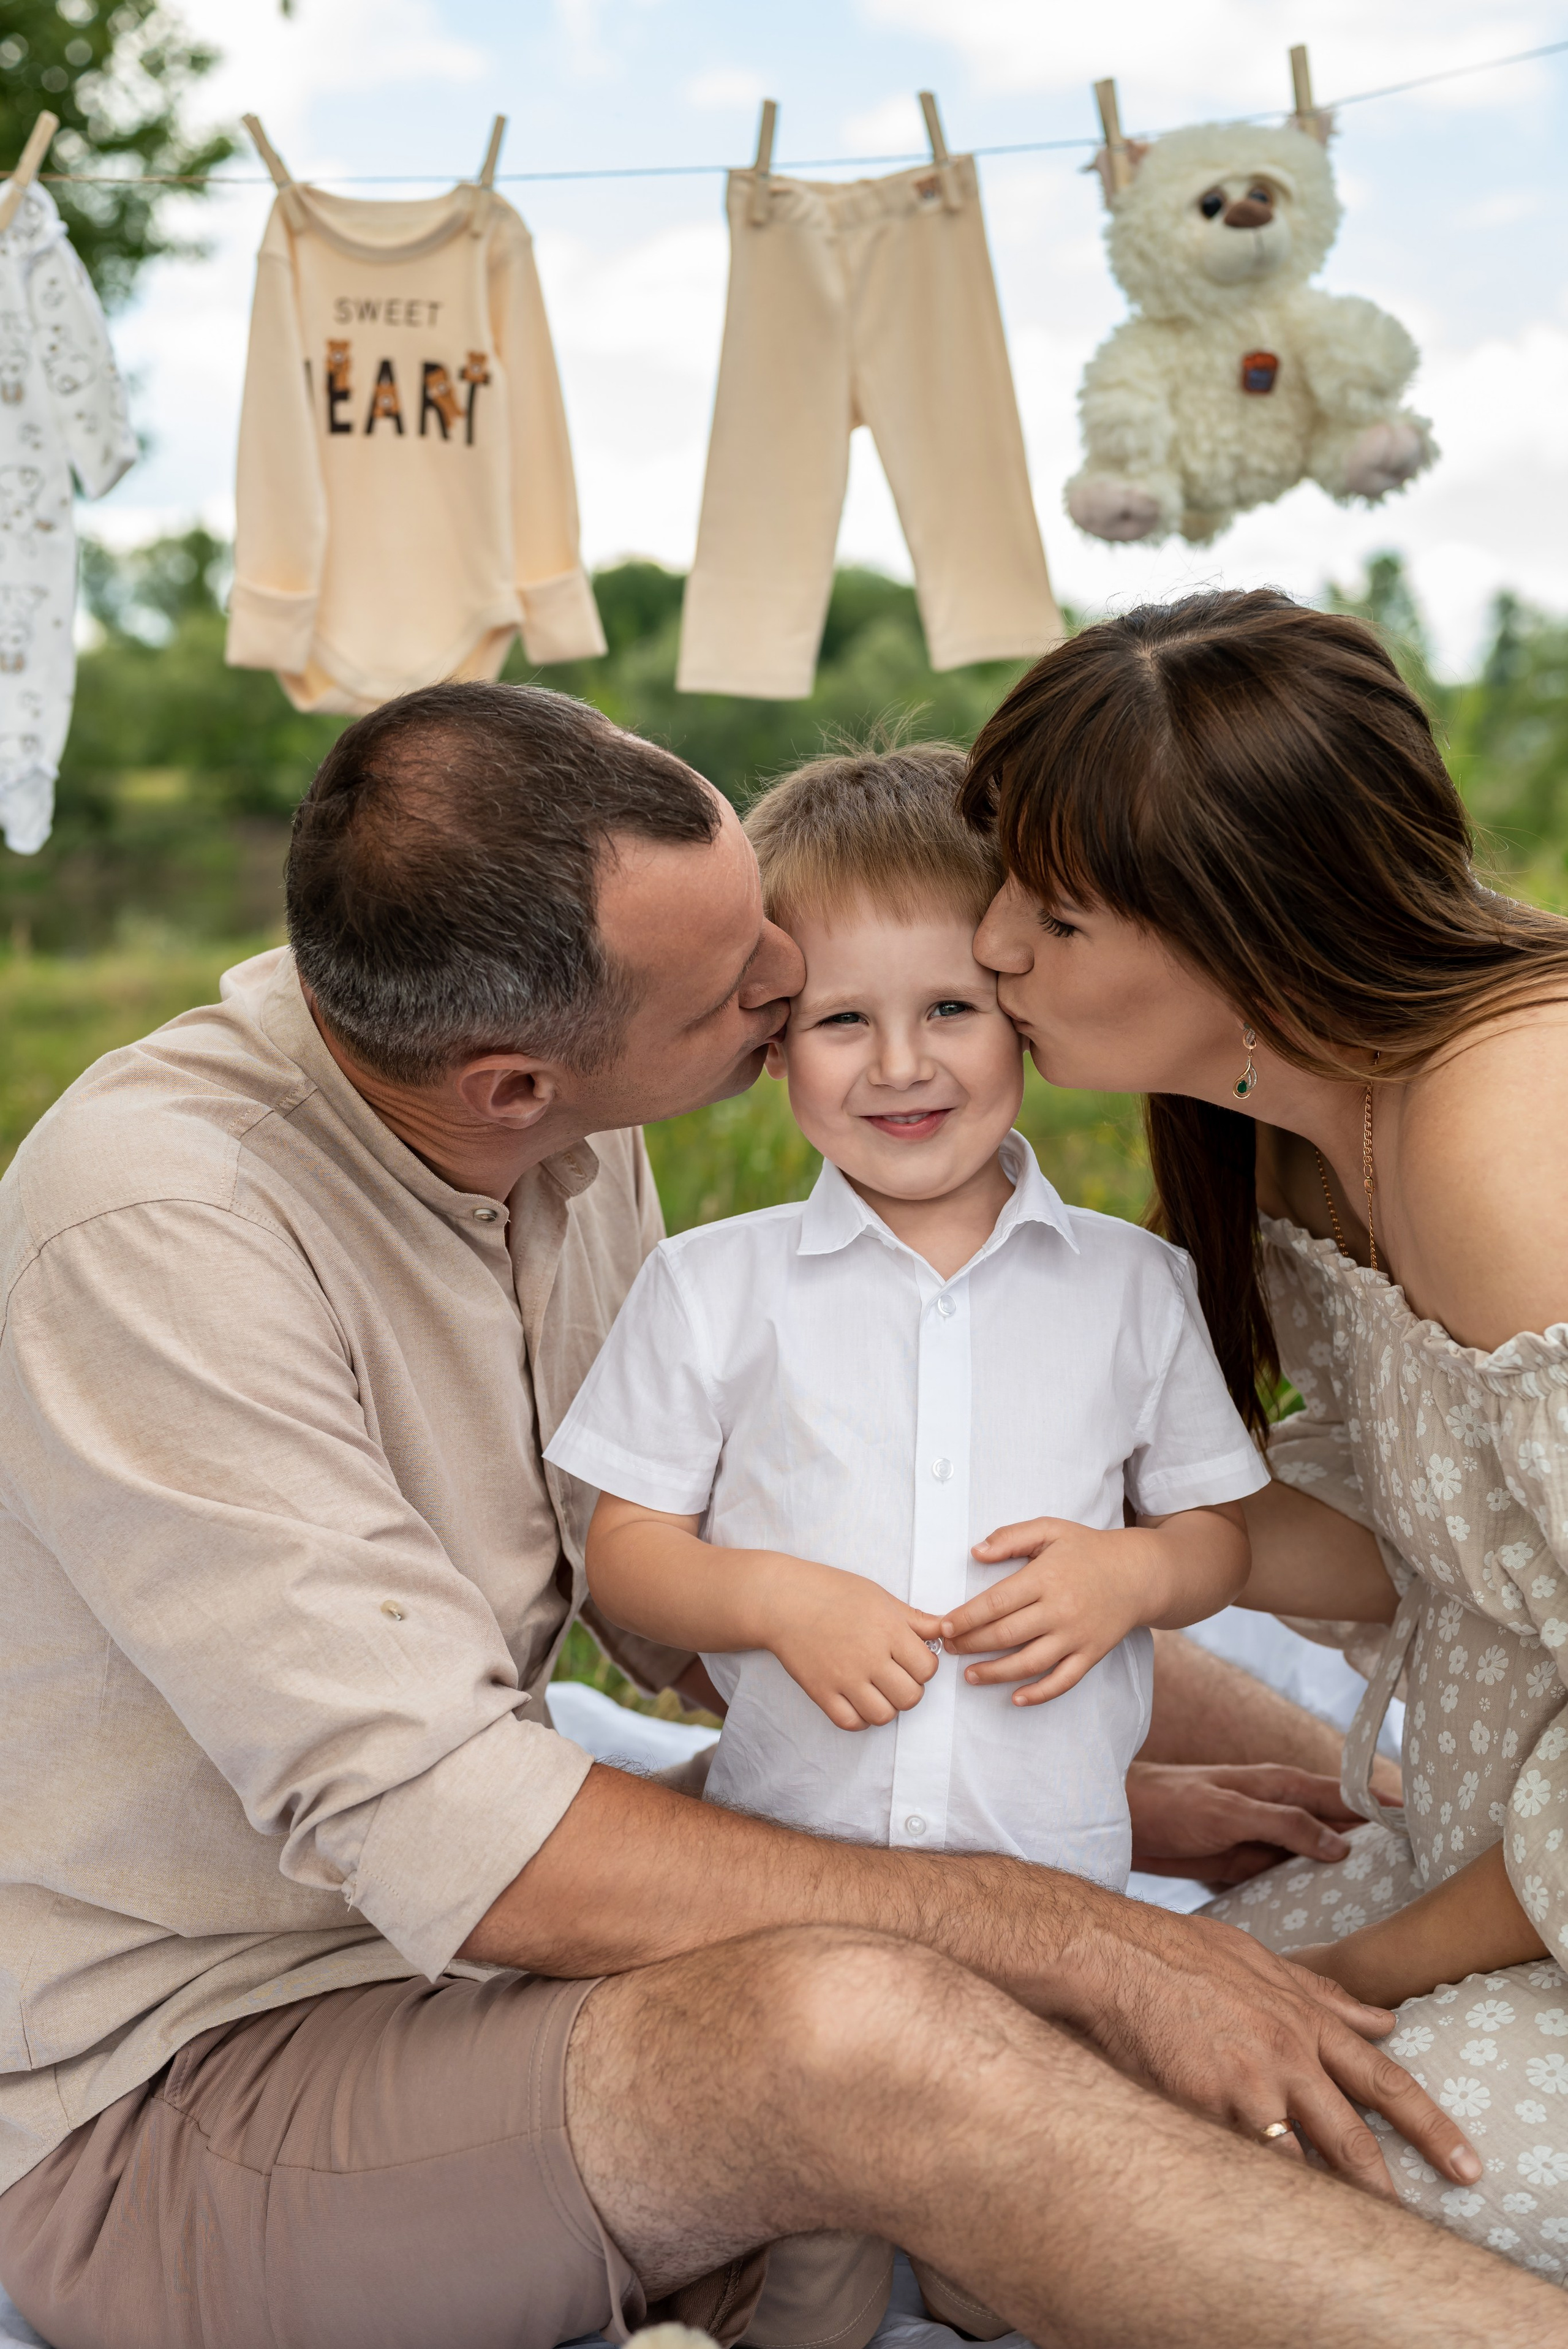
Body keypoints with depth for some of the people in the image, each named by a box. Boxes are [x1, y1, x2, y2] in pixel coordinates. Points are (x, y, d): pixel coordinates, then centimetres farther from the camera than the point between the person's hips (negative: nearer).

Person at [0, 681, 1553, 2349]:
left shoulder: (570, 1147, 0)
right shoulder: (151, 1225, -25)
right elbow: (454, 1846, -30)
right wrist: (1081, 1936, -27)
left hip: (437, 1944, 7)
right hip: (156, 2093, -7)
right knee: (851, 2027, -33)